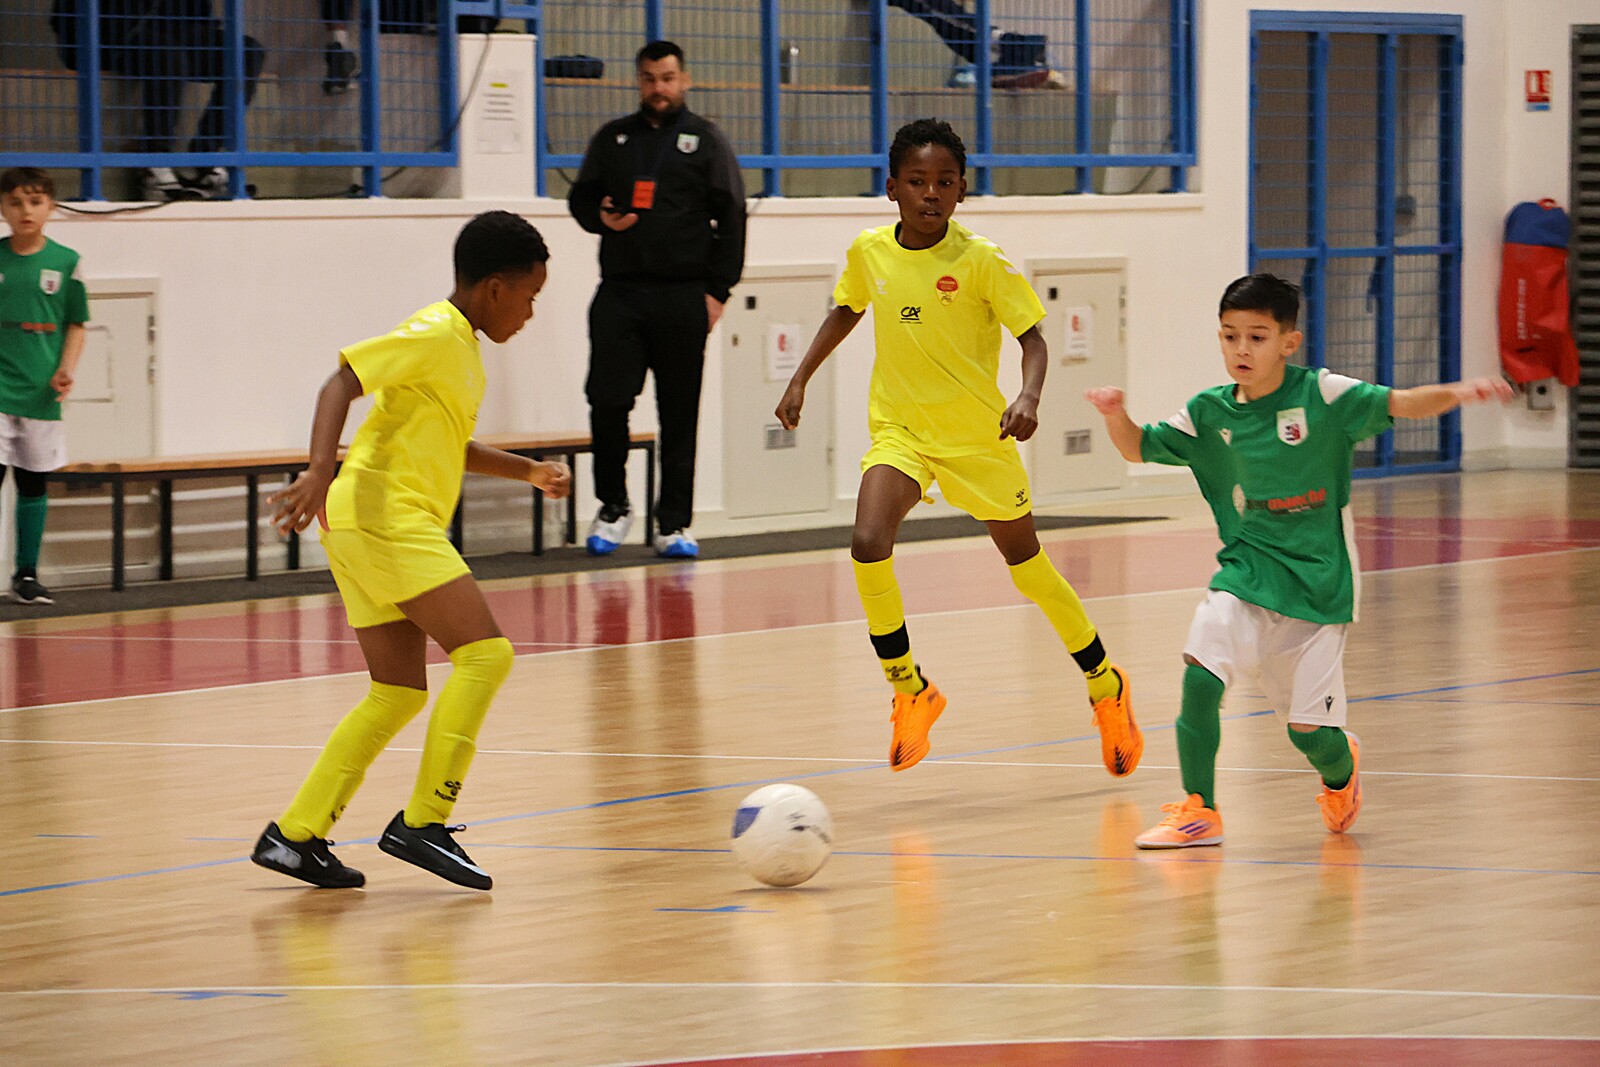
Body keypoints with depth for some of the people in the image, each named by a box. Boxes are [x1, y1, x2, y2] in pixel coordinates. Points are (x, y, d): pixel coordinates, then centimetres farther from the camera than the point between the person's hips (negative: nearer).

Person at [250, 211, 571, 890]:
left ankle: (295, 835, 11)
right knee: (484, 653, -15)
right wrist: (321, 471, -32)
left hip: (372, 530, 10)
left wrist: (527, 471, 33)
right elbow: (341, 384, -20)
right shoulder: (435, 334, -10)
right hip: (384, 519, -10)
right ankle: (422, 823, -13)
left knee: (399, 693, 10)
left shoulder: (461, 348, 20)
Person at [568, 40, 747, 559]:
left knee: (680, 413, 0)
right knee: (607, 399, -8)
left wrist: (717, 289, -4)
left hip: (683, 297, -2)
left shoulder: (707, 141, 8)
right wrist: (601, 218, -6)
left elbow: (730, 219, 4)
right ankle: (613, 506, 9)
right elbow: (580, 198, 19)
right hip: (620, 292, 2)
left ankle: (674, 523, 6)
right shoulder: (612, 139, 15)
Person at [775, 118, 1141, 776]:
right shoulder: (869, 253, -4)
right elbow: (846, 311, 17)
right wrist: (800, 378, 15)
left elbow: (1032, 336, -13)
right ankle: (910, 690, -6)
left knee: (1027, 564, 10)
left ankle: (1106, 687, 32)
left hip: (977, 437, -2)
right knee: (868, 544, -23)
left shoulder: (981, 262, -15)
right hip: (899, 431, 2)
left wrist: (1028, 396, -31)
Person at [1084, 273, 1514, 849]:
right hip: (1246, 572, 2)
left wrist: (1454, 394, -35)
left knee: (1309, 731, 0)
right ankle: (1198, 812, -8)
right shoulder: (1209, 414, 2)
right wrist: (1116, 415, -13)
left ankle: (1341, 770, 39)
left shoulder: (1321, 394, -8)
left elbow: (1401, 405, -15)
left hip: (1317, 582, -2)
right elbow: (1139, 449, 9)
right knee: (1200, 674, -23)